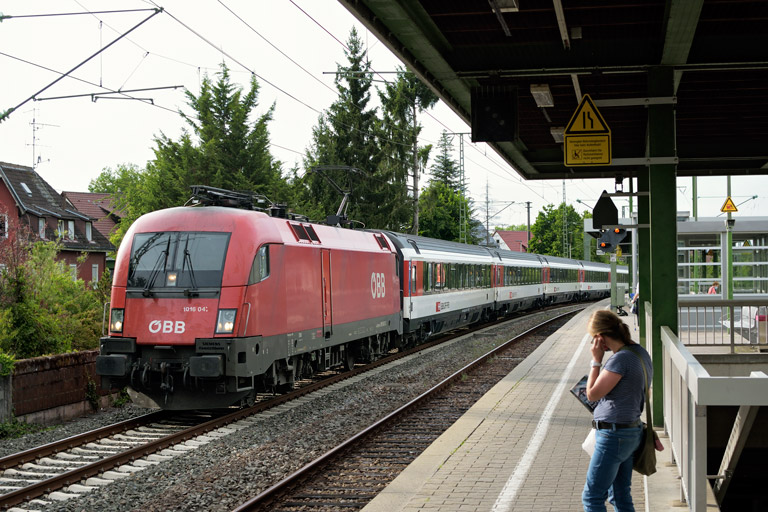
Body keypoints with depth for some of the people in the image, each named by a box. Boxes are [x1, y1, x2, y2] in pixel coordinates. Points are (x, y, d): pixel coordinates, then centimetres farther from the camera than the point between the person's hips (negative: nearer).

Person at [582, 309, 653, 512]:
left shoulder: (620, 359, -21)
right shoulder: (639, 352, 8)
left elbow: (592, 394, -16)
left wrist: (596, 360, -10)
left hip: (613, 435, -10)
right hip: (631, 432, 10)